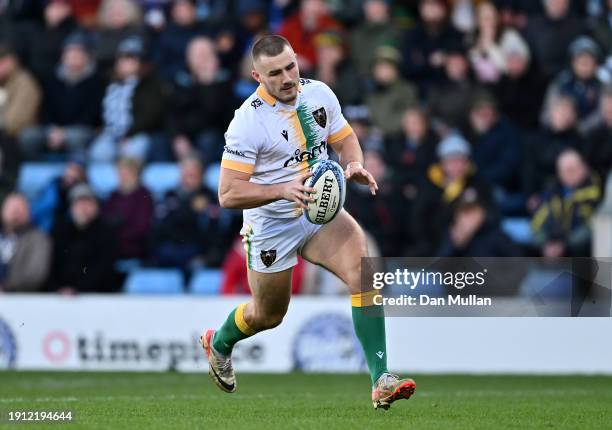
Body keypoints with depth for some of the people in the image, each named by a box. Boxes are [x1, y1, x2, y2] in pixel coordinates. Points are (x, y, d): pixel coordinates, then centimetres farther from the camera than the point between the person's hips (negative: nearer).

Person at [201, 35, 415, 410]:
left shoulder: (319, 94, -5)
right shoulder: (249, 121, -21)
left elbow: (345, 140, 12)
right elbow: (228, 193, -23)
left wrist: (355, 165, -12)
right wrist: (282, 190, -36)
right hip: (271, 225, -4)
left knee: (363, 268, -23)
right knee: (268, 315, 14)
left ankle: (381, 380, -24)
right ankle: (218, 343, 51)